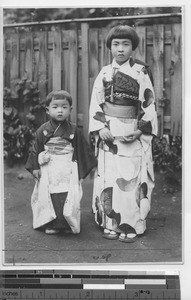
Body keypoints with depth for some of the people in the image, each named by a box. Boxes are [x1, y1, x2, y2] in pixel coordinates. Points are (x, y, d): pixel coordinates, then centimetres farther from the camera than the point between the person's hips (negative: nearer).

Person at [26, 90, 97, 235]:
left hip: (68, 171, -1)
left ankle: (67, 224, 9)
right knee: (50, 197, 2)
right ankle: (51, 224, 16)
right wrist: (35, 167, 2)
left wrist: (81, 172, 6)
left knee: (68, 198, -5)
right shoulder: (43, 131, 2)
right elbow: (36, 150, 9)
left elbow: (82, 151, 6)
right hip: (48, 171, 1)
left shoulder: (74, 131, 0)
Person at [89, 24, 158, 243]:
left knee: (132, 177, -2)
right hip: (108, 132, 2)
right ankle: (110, 224, 15)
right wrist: (100, 127, -6)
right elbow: (95, 104, 7)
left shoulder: (142, 73, 1)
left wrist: (140, 130, -11)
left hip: (134, 133, -2)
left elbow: (149, 105, -1)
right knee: (109, 176, 3)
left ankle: (131, 226, 9)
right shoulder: (104, 73, 8)